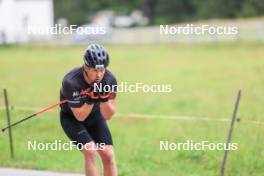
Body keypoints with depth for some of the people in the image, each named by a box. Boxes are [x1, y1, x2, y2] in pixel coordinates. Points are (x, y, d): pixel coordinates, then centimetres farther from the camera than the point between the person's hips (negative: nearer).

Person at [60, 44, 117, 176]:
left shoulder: (109, 79, -22)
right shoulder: (71, 82, -33)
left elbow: (107, 116, -14)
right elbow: (80, 116, -25)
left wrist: (104, 97, -32)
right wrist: (91, 98, -39)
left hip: (95, 116, 4)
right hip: (72, 118, -3)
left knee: (108, 154, -8)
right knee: (90, 151, -23)